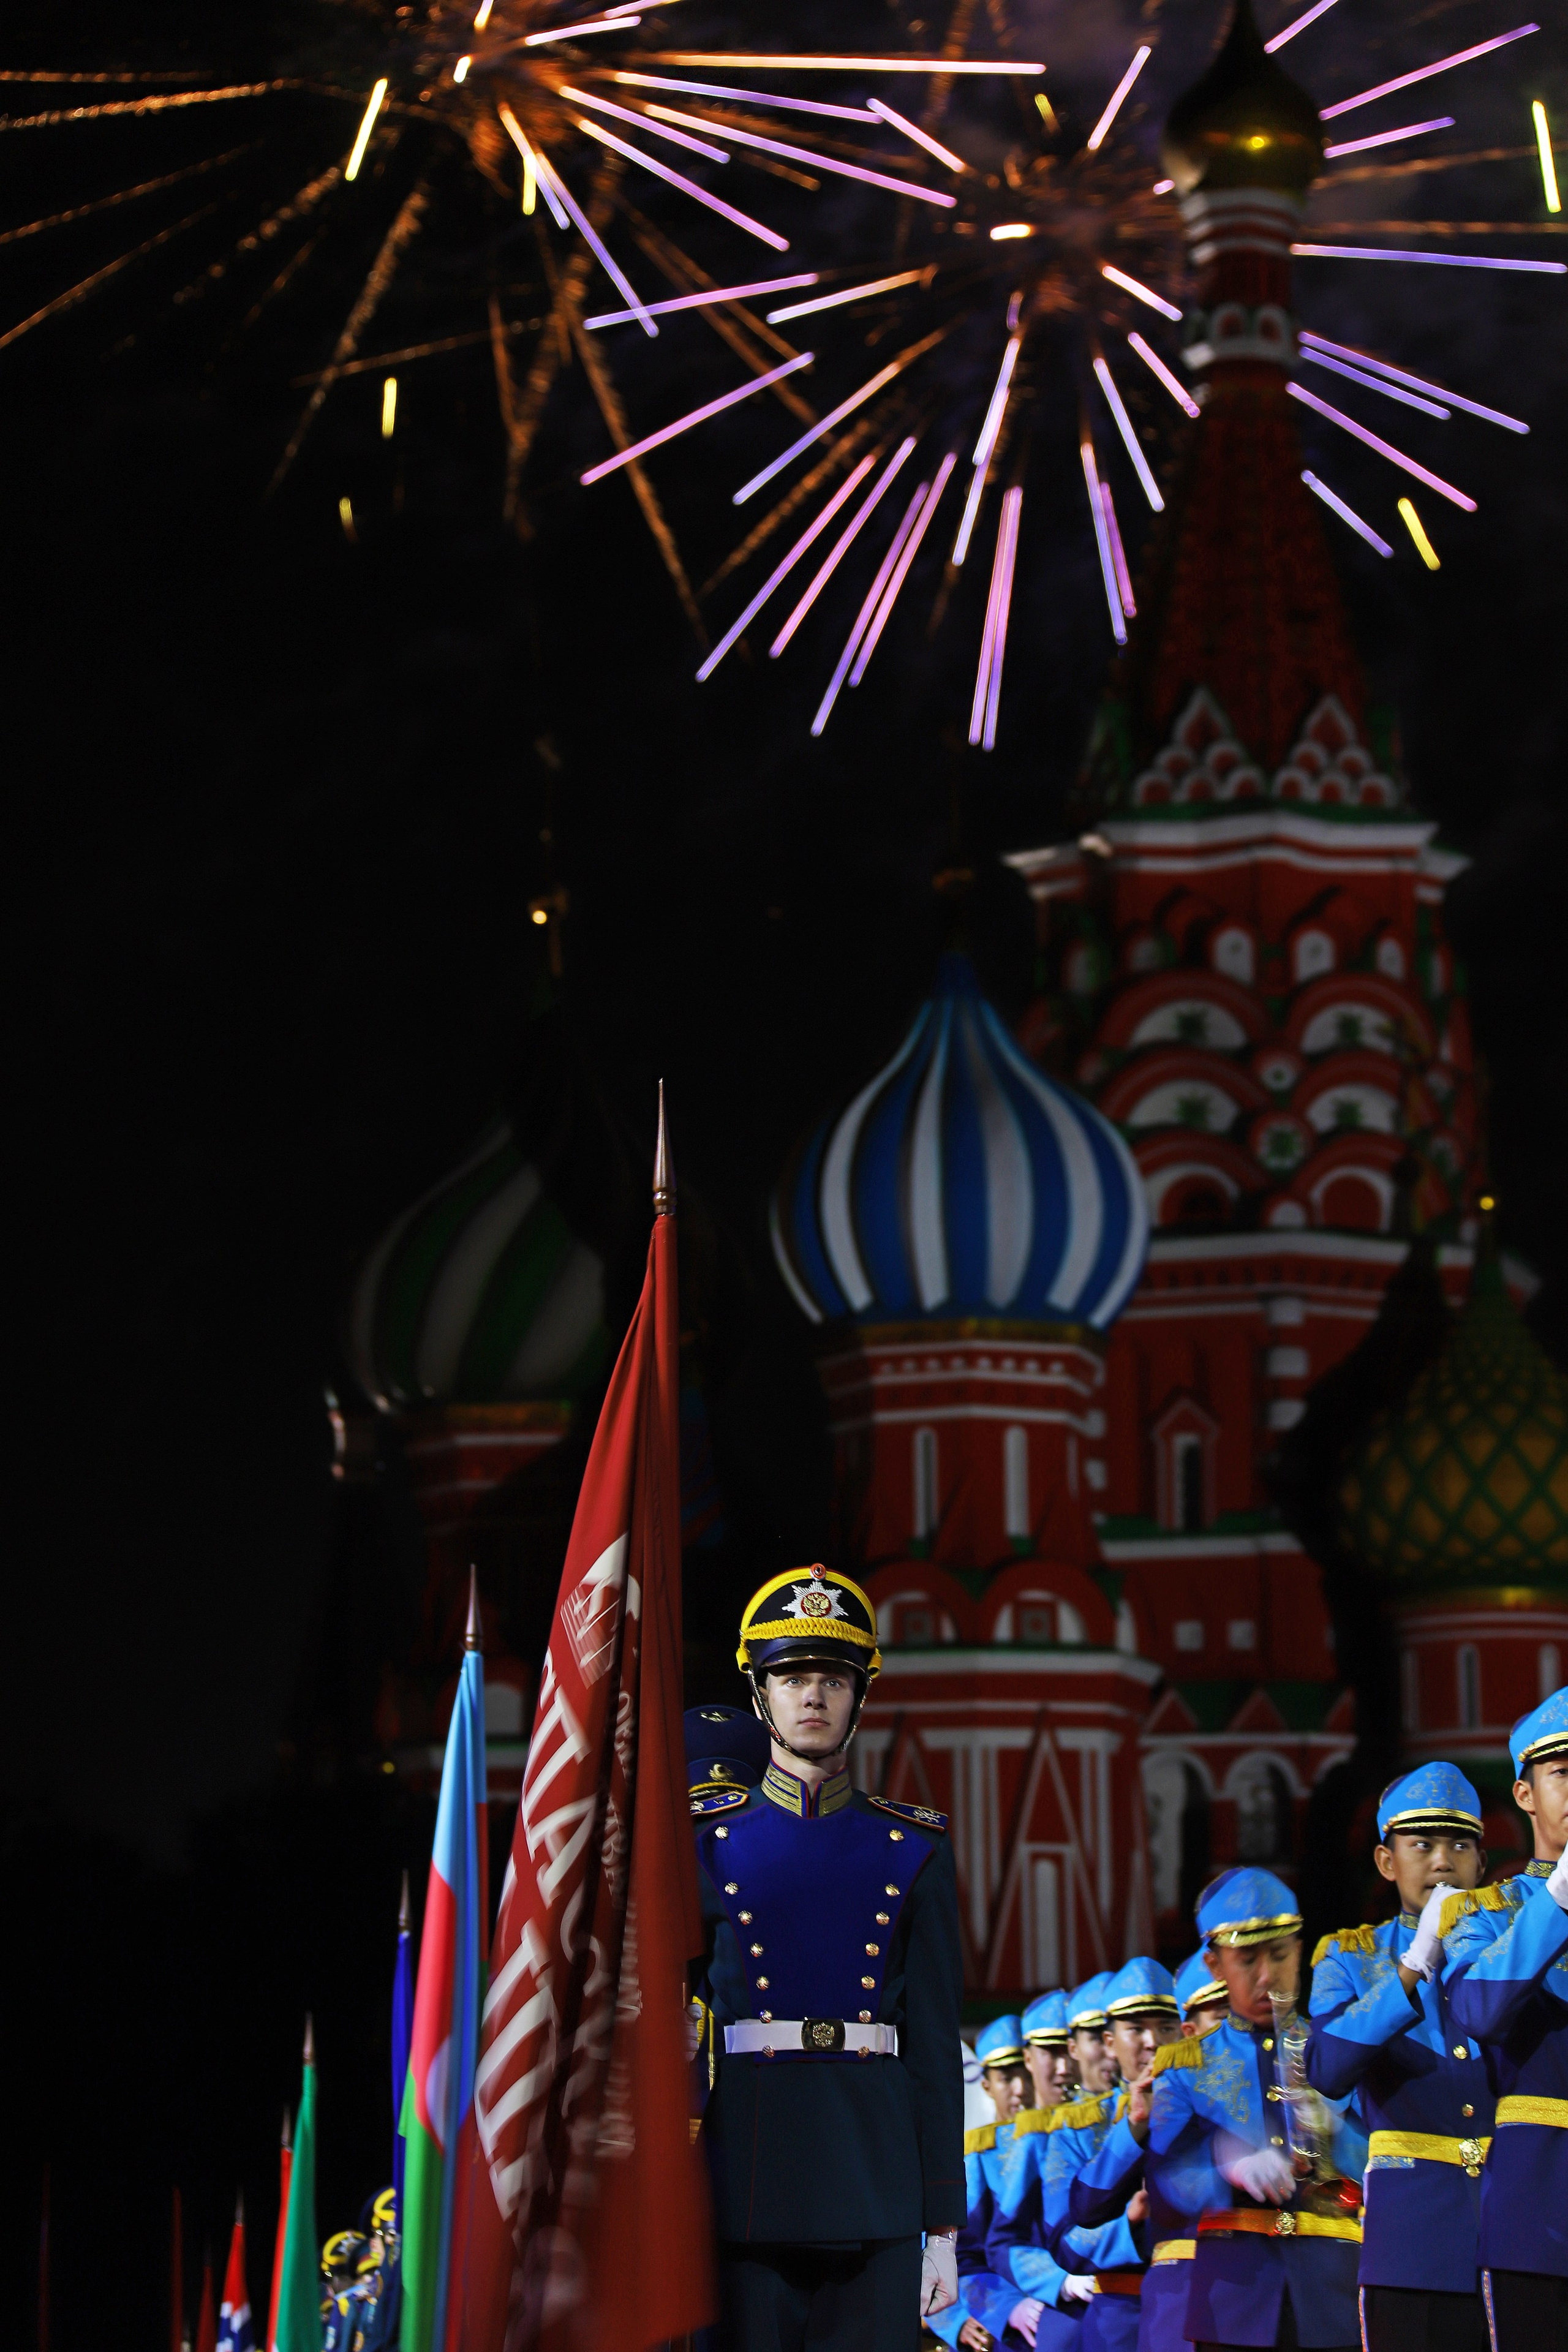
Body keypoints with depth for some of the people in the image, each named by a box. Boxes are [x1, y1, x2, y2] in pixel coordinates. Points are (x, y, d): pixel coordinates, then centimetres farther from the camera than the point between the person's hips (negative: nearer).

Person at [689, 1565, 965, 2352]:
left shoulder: (913, 1850, 10)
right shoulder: (703, 1842, 7)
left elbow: (936, 2045, 7)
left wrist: (944, 2226, 3)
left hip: (875, 2172, 1)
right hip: (747, 2167, 0)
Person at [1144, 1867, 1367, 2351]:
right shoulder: (1185, 2068, 13)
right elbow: (1167, 2178, 0)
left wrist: (1333, 2133, -13)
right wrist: (1231, 2172, -20)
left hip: (1330, 2288, 1)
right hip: (1233, 2288, -1)